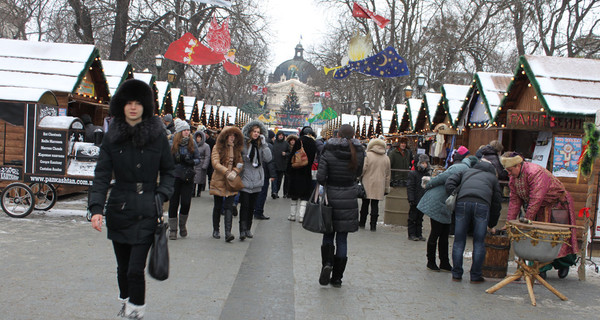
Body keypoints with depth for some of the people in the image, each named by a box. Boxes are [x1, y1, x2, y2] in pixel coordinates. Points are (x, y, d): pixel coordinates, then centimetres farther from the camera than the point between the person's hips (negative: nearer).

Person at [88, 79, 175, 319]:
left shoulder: (157, 135, -1)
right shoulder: (112, 137, 2)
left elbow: (168, 171, 6)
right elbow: (102, 175, -3)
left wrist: (161, 196, -8)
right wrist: (96, 207, -14)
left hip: (146, 212, -2)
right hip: (118, 209, 3)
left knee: (136, 269, -7)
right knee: (123, 267, 15)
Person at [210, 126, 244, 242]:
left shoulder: (237, 149, 10)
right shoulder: (217, 148, -2)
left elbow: (241, 164, 8)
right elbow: (215, 163, -13)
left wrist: (235, 171, -13)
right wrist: (227, 173, -23)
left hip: (232, 182, 2)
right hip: (219, 181, -2)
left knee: (229, 207, -8)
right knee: (218, 206, 10)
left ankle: (228, 232, -14)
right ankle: (216, 230, 26)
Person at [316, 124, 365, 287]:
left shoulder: (328, 151, -9)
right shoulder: (359, 152, -4)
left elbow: (320, 176, -12)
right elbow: (358, 173, 9)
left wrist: (325, 184, 7)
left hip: (331, 196, -1)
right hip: (349, 198, 1)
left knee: (328, 233, 16)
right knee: (342, 238, 8)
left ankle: (327, 263, -8)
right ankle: (337, 277, 14)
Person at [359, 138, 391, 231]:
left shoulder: (367, 155, -6)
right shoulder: (386, 158, 8)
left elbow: (363, 168, -11)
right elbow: (388, 175, 12)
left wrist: (360, 177, 8)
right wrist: (386, 188, 18)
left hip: (367, 183, -2)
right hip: (379, 185, 2)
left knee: (365, 203, 9)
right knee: (375, 204, 4)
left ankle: (362, 222, 17)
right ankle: (373, 225, 3)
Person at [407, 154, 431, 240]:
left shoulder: (427, 175, 11)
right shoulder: (413, 174, -6)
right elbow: (410, 187, -11)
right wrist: (411, 199, -17)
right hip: (415, 201, -6)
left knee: (420, 218, 12)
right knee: (413, 218, 1)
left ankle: (419, 234, 18)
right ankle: (411, 234, 7)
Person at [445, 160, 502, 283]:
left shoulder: (466, 171, 33)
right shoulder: (493, 177, 30)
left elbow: (450, 183, 15)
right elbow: (497, 202, 28)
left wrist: (454, 199, 12)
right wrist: (491, 225, 35)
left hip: (462, 203, 1)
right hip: (482, 205, -1)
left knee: (459, 241, 8)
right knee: (479, 242, 8)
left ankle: (456, 274, 12)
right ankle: (476, 276, 12)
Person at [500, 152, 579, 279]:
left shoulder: (535, 172, -30)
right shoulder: (513, 178, -3)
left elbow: (536, 199, -33)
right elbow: (515, 200, -1)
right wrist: (509, 222, -7)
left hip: (557, 204, -7)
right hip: (539, 209, 7)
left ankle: (564, 264, 20)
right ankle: (541, 268, 4)